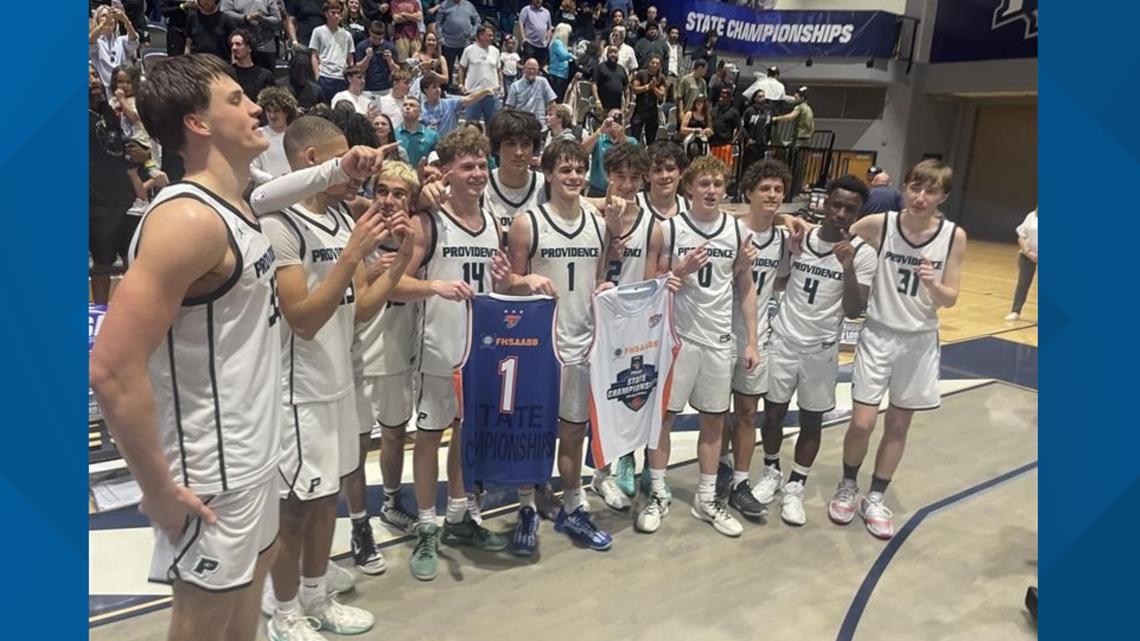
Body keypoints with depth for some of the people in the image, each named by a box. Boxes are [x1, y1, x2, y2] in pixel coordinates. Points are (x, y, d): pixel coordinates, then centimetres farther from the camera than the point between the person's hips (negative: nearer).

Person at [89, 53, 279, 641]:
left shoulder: (230, 206, 6)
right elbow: (113, 370, -27)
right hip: (211, 470, -9)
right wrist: (159, 489, -20)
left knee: (253, 571, 25)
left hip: (250, 452, 9)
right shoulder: (189, 219, -24)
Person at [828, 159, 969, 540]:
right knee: (862, 423, -3)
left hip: (920, 341, 2)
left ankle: (875, 499, 29)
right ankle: (847, 487, 25)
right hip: (878, 335, -2)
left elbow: (950, 299, -5)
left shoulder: (954, 236, -8)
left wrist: (932, 285, -26)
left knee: (899, 425, 11)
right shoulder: (880, 224, -12)